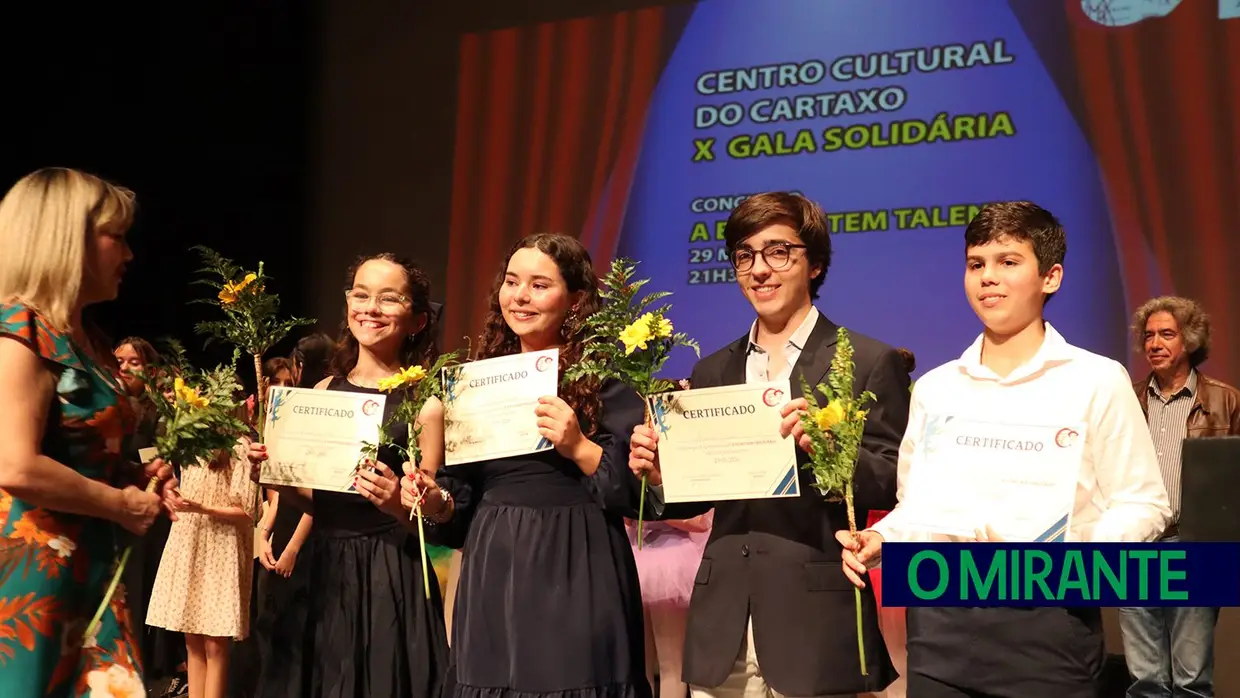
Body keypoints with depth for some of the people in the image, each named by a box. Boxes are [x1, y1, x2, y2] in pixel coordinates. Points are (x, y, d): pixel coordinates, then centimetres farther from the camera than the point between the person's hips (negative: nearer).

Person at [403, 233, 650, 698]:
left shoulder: (604, 377, -4)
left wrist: (579, 447, -19)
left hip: (576, 574, -4)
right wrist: (436, 502, -5)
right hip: (493, 574, 5)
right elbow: (464, 495, 15)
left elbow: (638, 491, -8)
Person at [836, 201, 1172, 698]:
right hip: (941, 622, 3)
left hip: (1048, 622, -3)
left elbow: (1142, 503, -2)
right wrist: (881, 540, -2)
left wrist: (1082, 554, -19)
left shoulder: (1096, 380, 1)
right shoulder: (934, 388, 12)